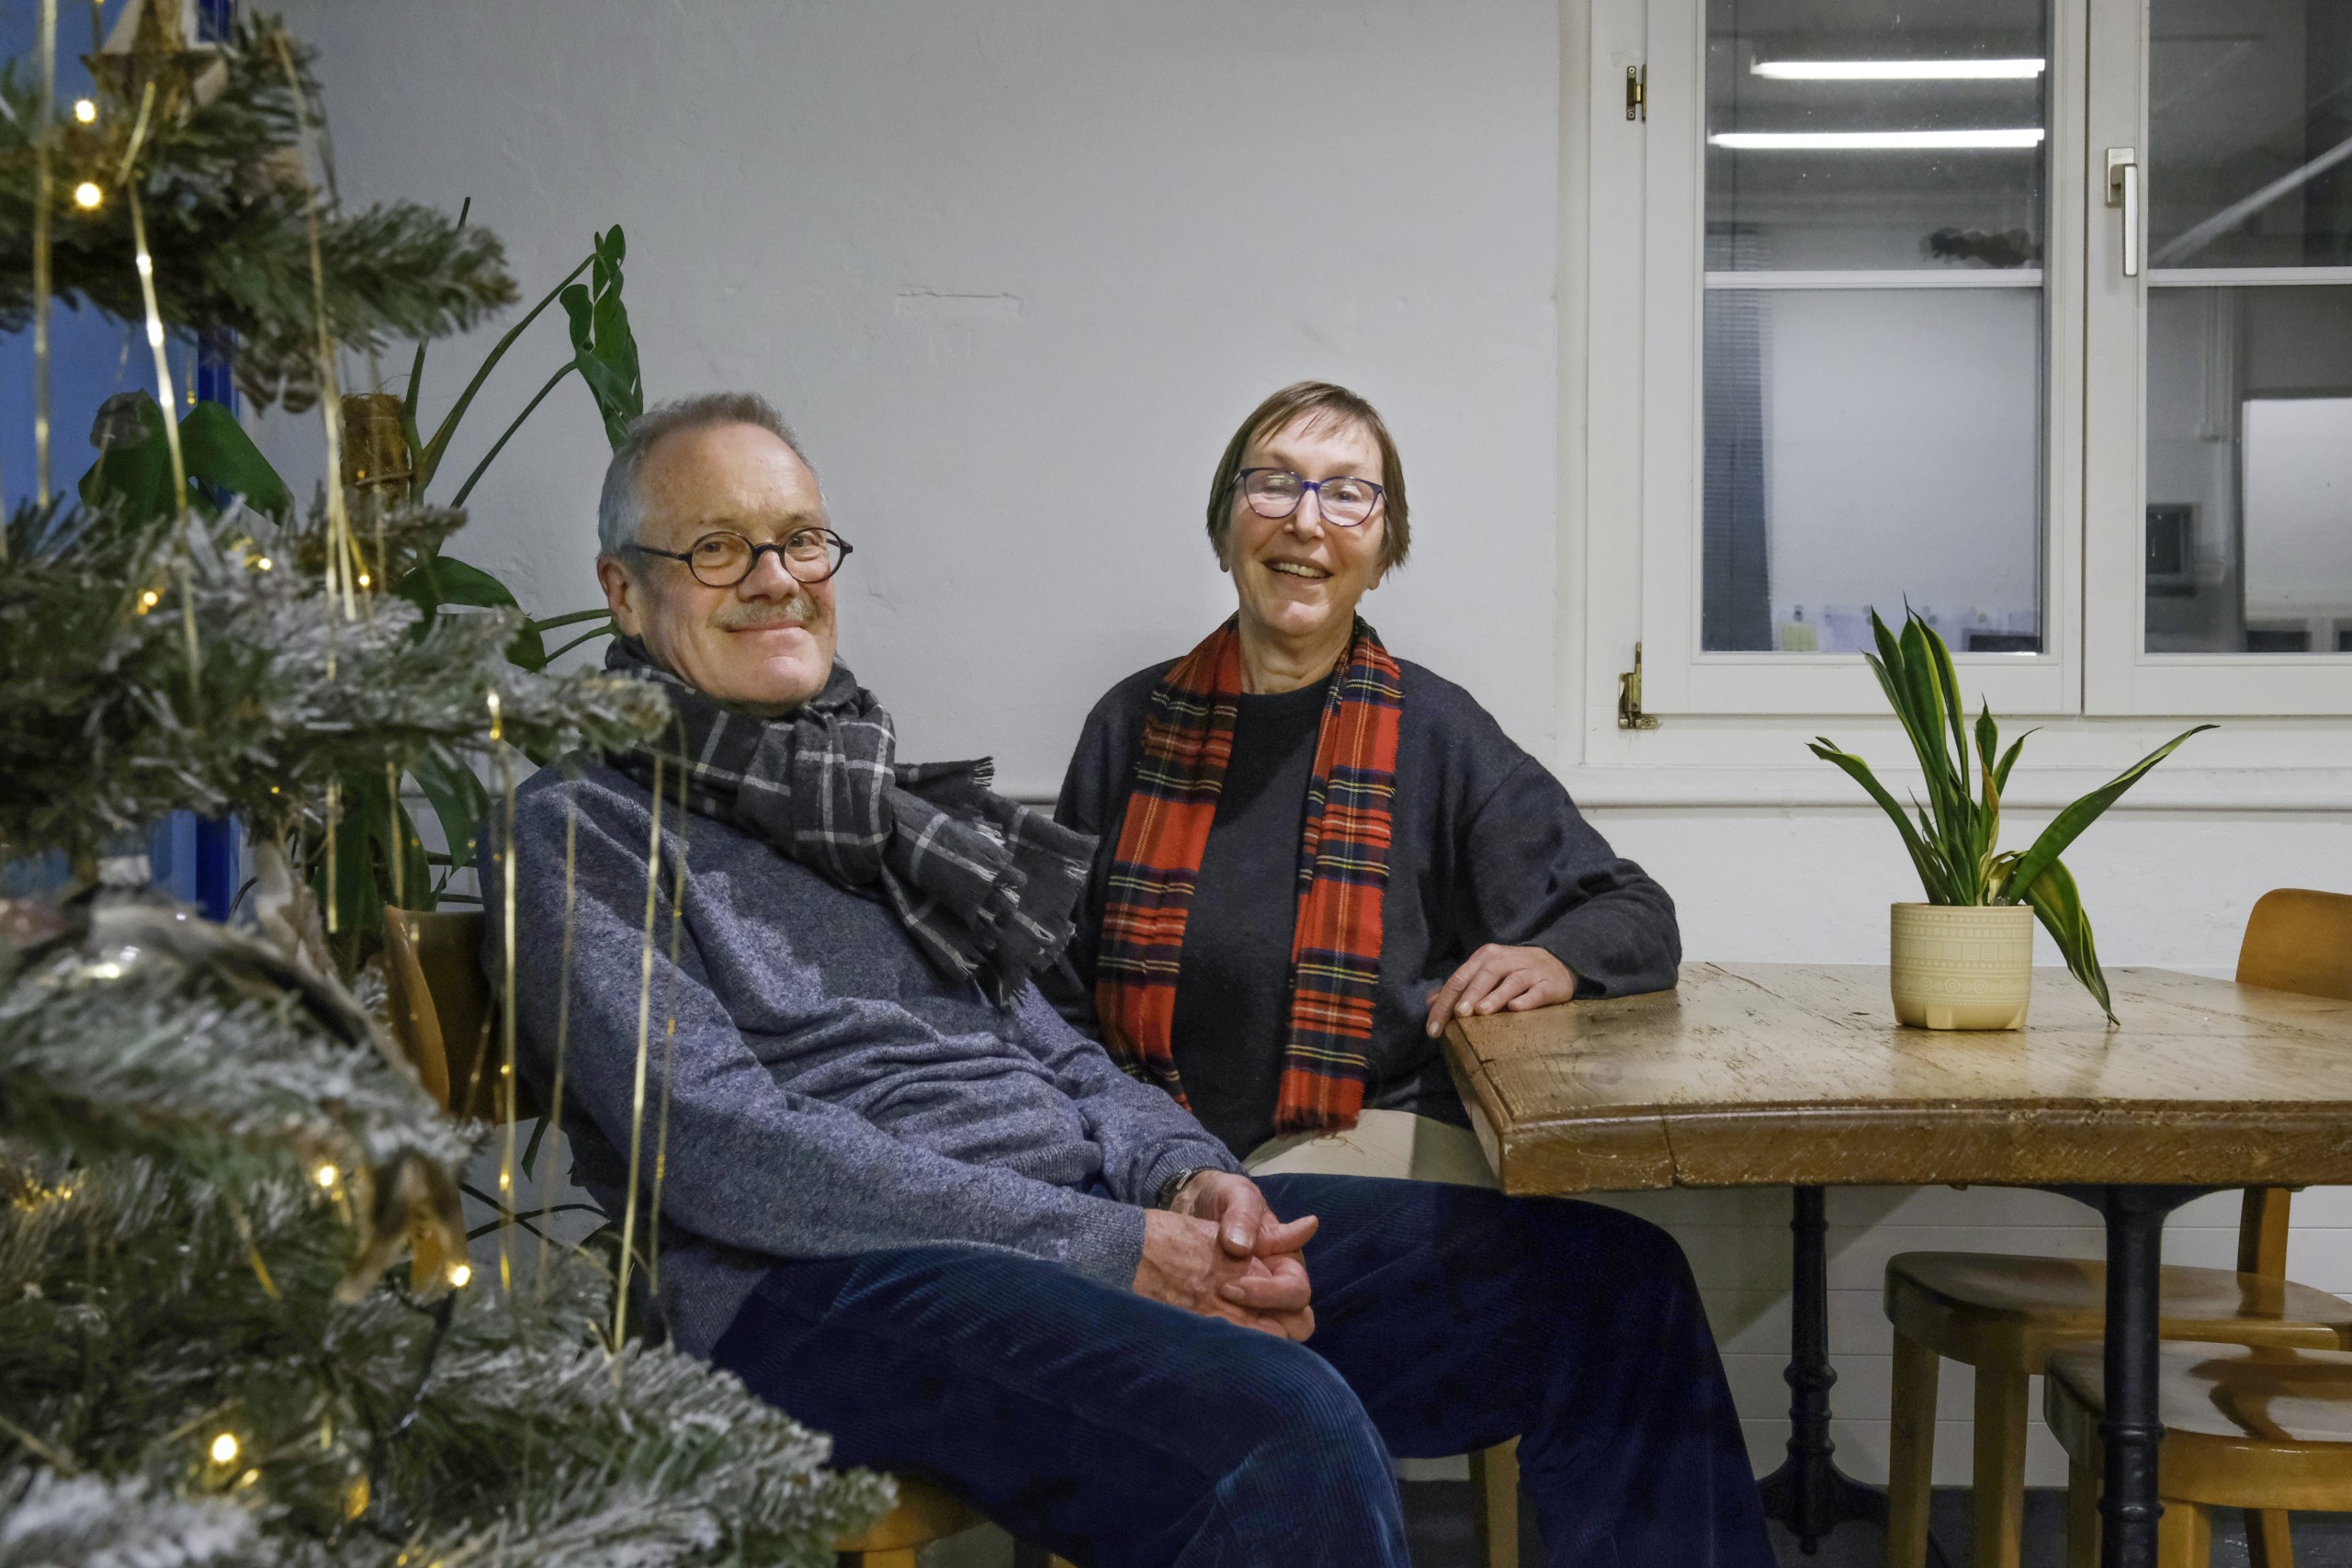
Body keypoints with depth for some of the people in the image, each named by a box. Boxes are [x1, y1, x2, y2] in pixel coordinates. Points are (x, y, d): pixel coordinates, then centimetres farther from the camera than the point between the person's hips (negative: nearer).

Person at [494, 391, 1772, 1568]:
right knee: (1289, 1432, -36)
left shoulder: (876, 794, 24)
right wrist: (1114, 1252, -17)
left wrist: (1185, 1176, -3)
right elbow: (713, 1147, -13)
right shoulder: (580, 826, 1)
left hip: (1091, 1217, 8)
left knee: (1606, 1280, -4)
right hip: (828, 1285, -7)